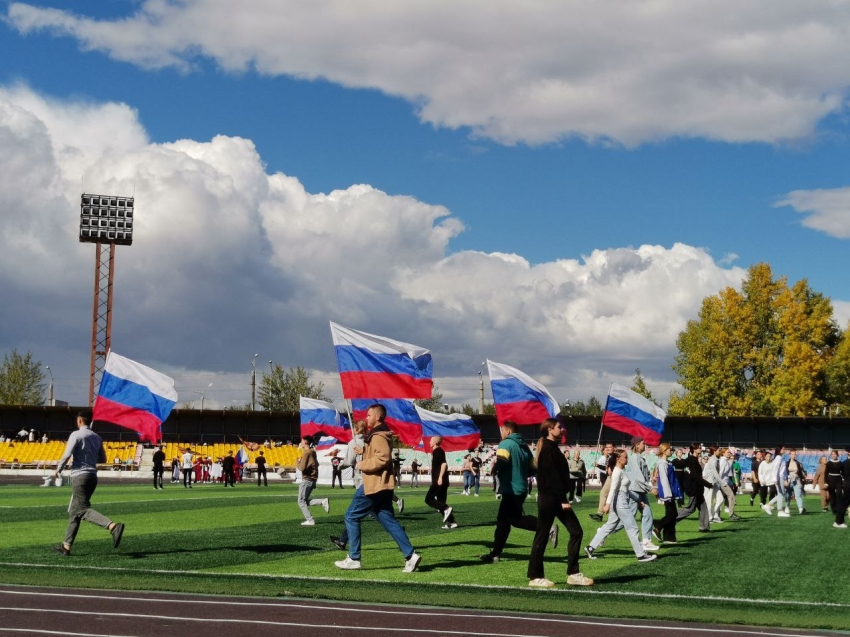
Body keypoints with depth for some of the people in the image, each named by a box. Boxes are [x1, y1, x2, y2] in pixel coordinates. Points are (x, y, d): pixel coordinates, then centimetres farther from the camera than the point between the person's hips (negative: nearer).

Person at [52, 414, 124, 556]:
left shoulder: (76, 435, -6)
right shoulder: (97, 437, 14)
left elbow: (67, 454, -14)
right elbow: (103, 459, 18)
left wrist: (58, 470, 0)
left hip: (80, 476, -8)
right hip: (93, 476, 8)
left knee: (83, 509, -15)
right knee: (74, 511, 14)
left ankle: (113, 526, -35)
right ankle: (66, 546, 17)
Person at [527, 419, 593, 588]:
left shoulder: (551, 448, 17)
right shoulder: (549, 449, -13)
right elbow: (553, 476, -18)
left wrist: (563, 499, 16)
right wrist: (563, 500, -18)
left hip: (554, 498, 10)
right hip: (549, 498, -10)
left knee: (576, 532, 6)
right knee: (542, 536, -2)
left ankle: (573, 573, 8)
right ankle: (535, 577, 5)